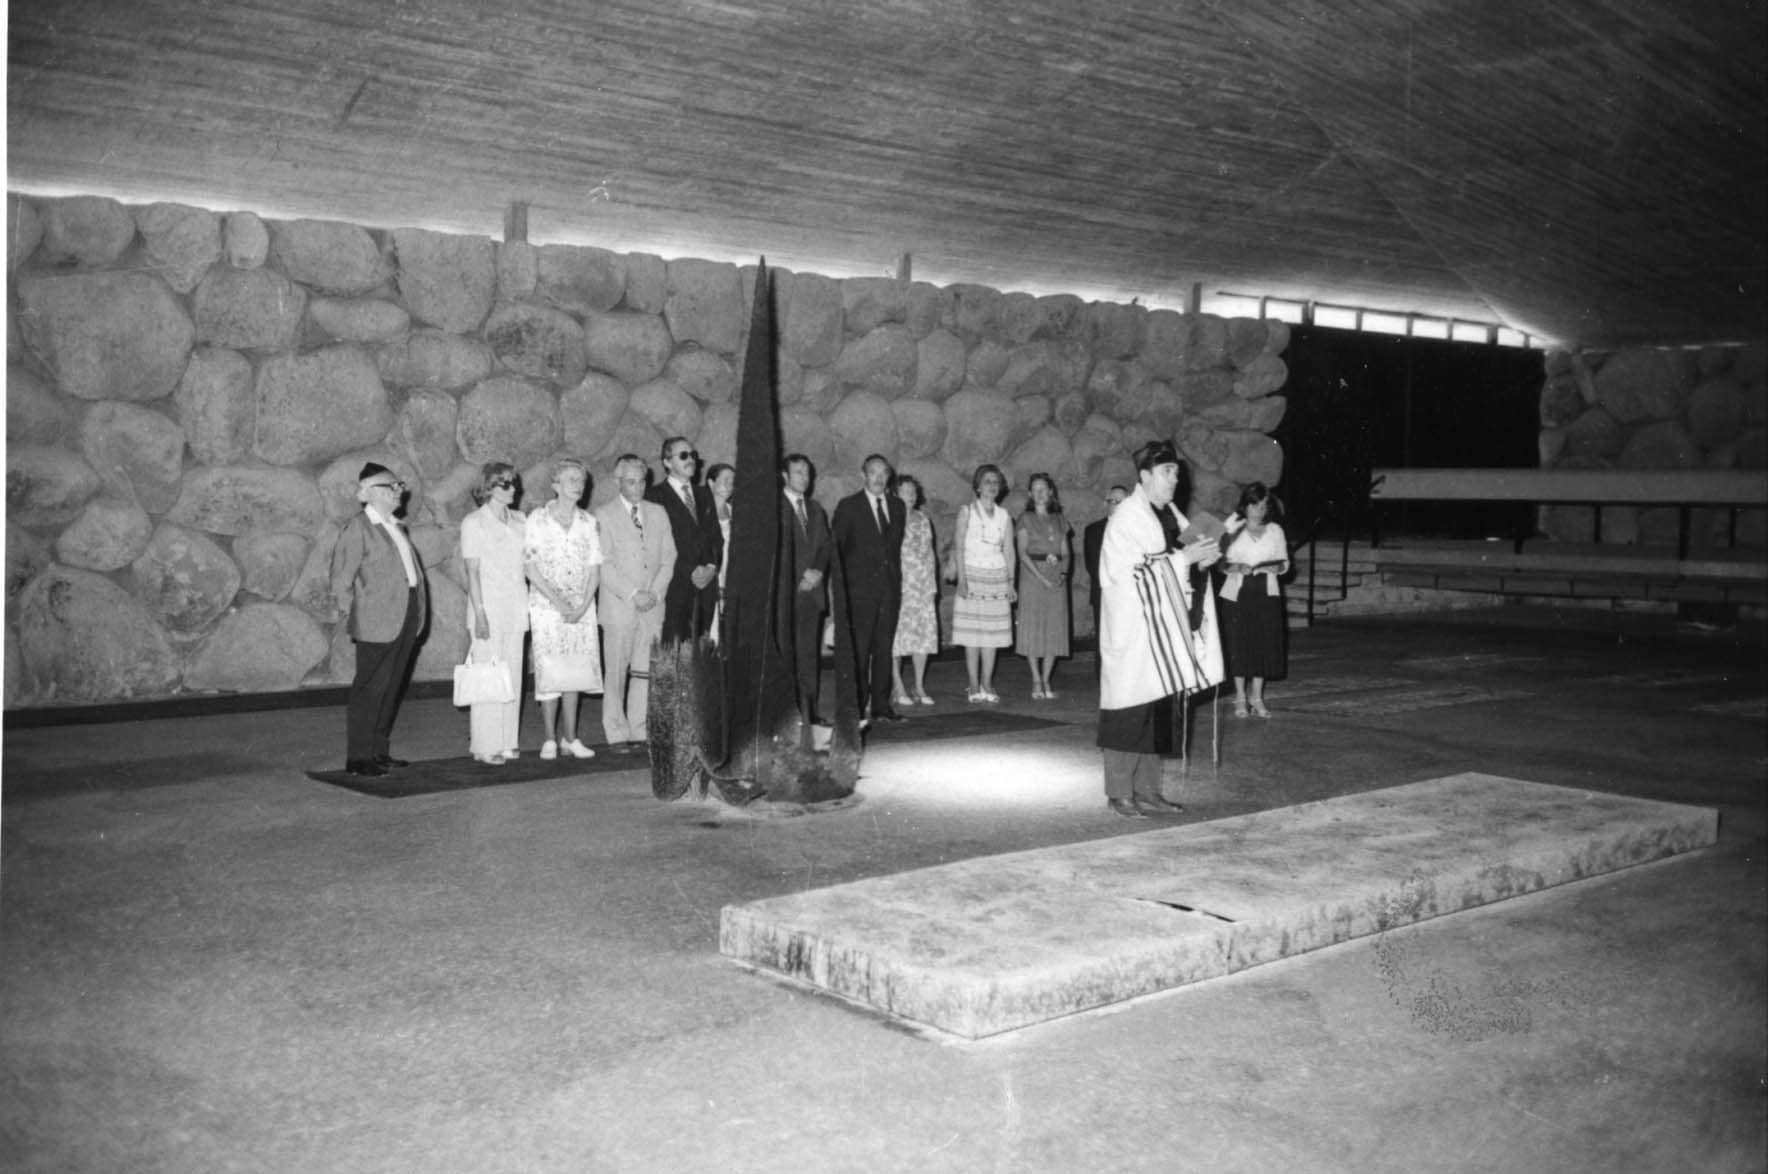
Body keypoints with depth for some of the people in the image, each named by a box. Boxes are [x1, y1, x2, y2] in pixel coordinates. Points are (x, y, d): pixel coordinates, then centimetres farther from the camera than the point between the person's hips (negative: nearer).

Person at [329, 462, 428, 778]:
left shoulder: (395, 527, 17)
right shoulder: (356, 529, -7)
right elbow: (341, 579, -8)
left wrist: (416, 616, 13)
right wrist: (353, 612, -6)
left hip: (405, 621, 8)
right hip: (376, 624, -8)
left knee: (391, 690, 13)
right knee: (369, 690, -3)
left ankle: (379, 751, 22)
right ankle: (357, 757, 4)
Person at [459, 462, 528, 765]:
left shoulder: (518, 522, 12)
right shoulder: (474, 523, -4)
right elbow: (472, 572, -8)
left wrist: (527, 606, 9)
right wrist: (479, 613, -14)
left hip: (515, 608, 6)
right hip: (489, 606, -6)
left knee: (513, 675, 7)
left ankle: (507, 742, 13)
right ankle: (484, 746, 0)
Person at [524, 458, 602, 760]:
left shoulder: (588, 522, 6)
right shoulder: (538, 519, -3)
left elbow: (595, 568, 5)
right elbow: (531, 568, -6)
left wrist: (582, 605, -8)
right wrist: (558, 601, -14)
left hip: (581, 607, 3)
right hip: (547, 606, -3)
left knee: (575, 672, 4)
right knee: (550, 672, -3)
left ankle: (571, 738, 11)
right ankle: (550, 739, 6)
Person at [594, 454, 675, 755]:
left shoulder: (658, 513, 15)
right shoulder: (604, 515, 1)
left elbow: (668, 558, 11)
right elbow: (604, 565, -6)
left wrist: (655, 592, -3)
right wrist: (633, 594, -12)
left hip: (652, 606, 4)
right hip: (619, 606, -3)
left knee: (644, 673, 2)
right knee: (616, 673, -3)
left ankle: (639, 733, 8)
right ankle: (617, 734, 4)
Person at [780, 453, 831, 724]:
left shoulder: (816, 508, 20)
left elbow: (824, 544, 16)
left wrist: (817, 571, -2)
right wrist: (800, 576, -9)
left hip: (812, 589, 5)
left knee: (810, 650, 4)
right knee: (786, 651, -9)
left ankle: (809, 711, 5)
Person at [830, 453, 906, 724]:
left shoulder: (897, 506, 13)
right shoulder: (848, 506, -1)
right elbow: (834, 546, -2)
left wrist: (896, 577, 11)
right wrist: (841, 583, -7)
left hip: (890, 587, 4)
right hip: (860, 588, -4)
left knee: (884, 648, 6)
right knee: (859, 650, -4)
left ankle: (881, 706, 12)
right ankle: (855, 707, 1)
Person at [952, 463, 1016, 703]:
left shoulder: (1004, 516, 11)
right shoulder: (967, 512, 2)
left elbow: (1009, 551, 10)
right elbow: (959, 547, -3)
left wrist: (1011, 582, 3)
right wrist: (961, 578, -12)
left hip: (997, 576, 3)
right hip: (973, 574, -3)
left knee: (992, 633, 2)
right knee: (972, 633, -4)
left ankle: (987, 685, 8)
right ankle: (974, 687, -1)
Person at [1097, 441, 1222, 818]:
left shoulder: (1170, 515, 12)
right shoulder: (1125, 519, -12)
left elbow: (1181, 553, 18)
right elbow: (1130, 573, -19)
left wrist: (1204, 555, -4)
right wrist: (1184, 558, -20)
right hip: (1132, 629, -8)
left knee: (1158, 711, 10)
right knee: (1129, 712, -4)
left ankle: (1147, 791, 17)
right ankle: (1120, 794, 4)